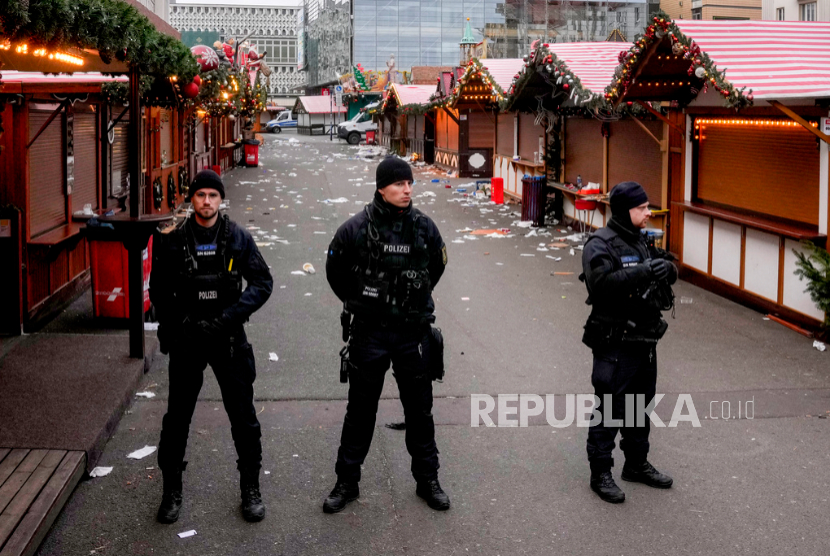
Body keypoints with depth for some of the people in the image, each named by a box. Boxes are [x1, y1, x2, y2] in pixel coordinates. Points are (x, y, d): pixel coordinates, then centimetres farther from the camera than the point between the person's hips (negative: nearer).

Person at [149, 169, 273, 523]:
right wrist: (177, 327, -9)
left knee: (243, 417, 6)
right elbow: (159, 291, 5)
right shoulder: (173, 241, 0)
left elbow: (263, 283, -5)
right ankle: (172, 491, 23)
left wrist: (226, 318, -16)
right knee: (177, 418, 8)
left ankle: (250, 490, 21)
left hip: (228, 339, 0)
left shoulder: (239, 239, -2)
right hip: (186, 341, 0)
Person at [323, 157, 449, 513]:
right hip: (369, 333, -2)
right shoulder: (356, 229, -12)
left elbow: (436, 266, 15)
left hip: (414, 333, 2)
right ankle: (347, 482, 22)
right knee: (360, 410, 9)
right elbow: (335, 272, 5)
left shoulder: (424, 227, -5)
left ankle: (427, 480, 27)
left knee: (419, 410, 12)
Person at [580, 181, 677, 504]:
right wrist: (641, 272, -35)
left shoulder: (642, 240, 11)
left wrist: (666, 268, -12)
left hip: (644, 340, 8)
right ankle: (600, 474, 9)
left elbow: (668, 275, 11)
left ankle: (637, 464, 33)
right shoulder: (600, 244, -14)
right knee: (609, 409, -1)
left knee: (639, 405, 19)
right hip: (615, 343, -8)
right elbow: (601, 283, -29)